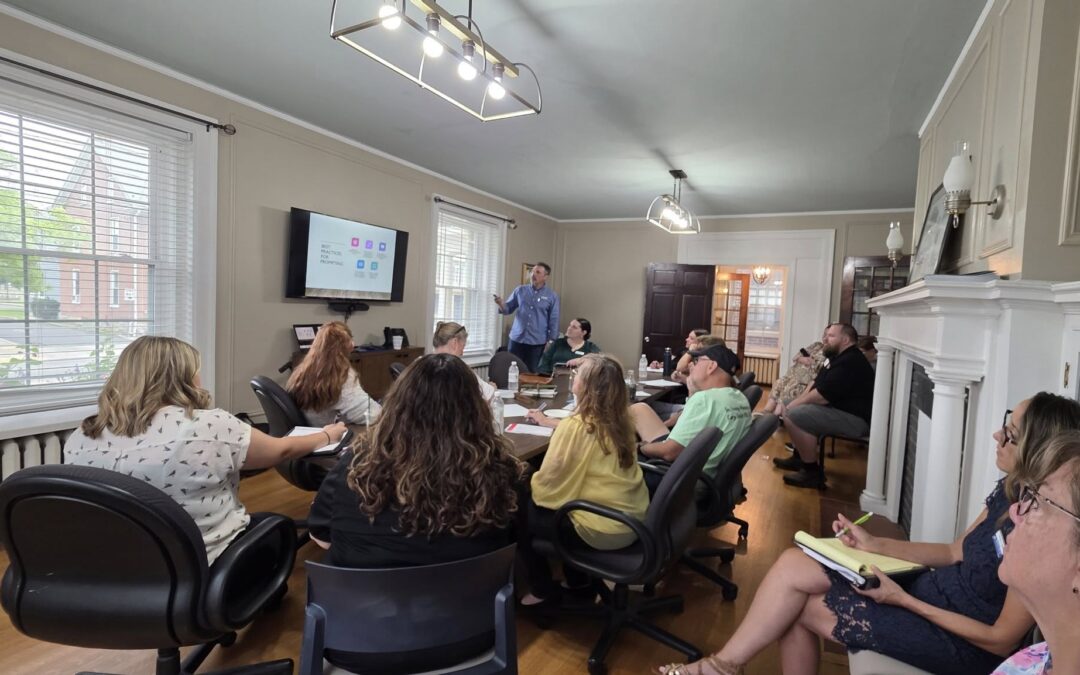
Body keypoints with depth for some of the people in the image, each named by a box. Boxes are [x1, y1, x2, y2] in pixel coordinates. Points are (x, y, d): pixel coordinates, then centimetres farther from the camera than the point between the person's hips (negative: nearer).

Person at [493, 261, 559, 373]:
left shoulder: (552, 296, 0)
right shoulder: (520, 290, 4)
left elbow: (554, 321, 1)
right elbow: (509, 309, 8)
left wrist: (551, 341, -3)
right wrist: (501, 304, -14)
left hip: (537, 342, -2)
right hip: (517, 339, 2)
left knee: (532, 372, 5)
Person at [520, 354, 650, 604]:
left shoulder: (575, 427, -21)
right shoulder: (621, 420, 0)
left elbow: (548, 485, -13)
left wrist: (527, 483, 8)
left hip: (602, 530, -8)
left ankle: (544, 591, 24)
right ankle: (578, 580, 35)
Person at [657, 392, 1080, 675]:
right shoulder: (1010, 491, 0)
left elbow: (1002, 640, -21)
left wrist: (903, 600, -21)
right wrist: (874, 545, 2)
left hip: (964, 639, -8)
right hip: (937, 590, 8)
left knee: (799, 606, -10)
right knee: (793, 565, -7)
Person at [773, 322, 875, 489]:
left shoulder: (850, 362, -21)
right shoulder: (840, 358, 15)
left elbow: (823, 396, -26)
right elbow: (816, 384, 17)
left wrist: (796, 404, -11)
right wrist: (795, 403, 2)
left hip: (855, 419, -11)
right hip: (840, 410, 11)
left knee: (794, 416, -25)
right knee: (789, 409, 16)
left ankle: (813, 472, -16)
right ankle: (799, 457, 19)